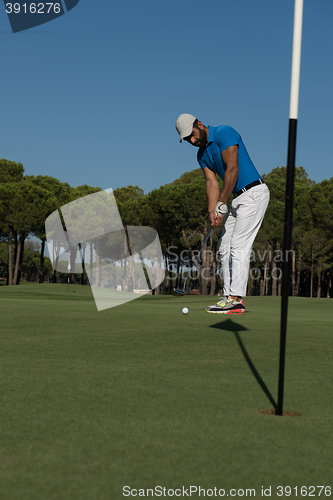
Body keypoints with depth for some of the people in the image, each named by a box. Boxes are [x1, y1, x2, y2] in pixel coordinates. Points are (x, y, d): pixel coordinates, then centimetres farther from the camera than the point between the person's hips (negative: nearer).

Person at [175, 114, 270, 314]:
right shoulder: (202, 154, 13)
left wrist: (222, 203, -15)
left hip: (254, 193, -10)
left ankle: (236, 299, -14)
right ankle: (232, 297, 8)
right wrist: (212, 211, -10)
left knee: (239, 246, -14)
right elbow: (212, 182, 5)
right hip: (238, 198, 10)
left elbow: (232, 169, -19)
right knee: (225, 246, 7)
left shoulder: (224, 133, -13)